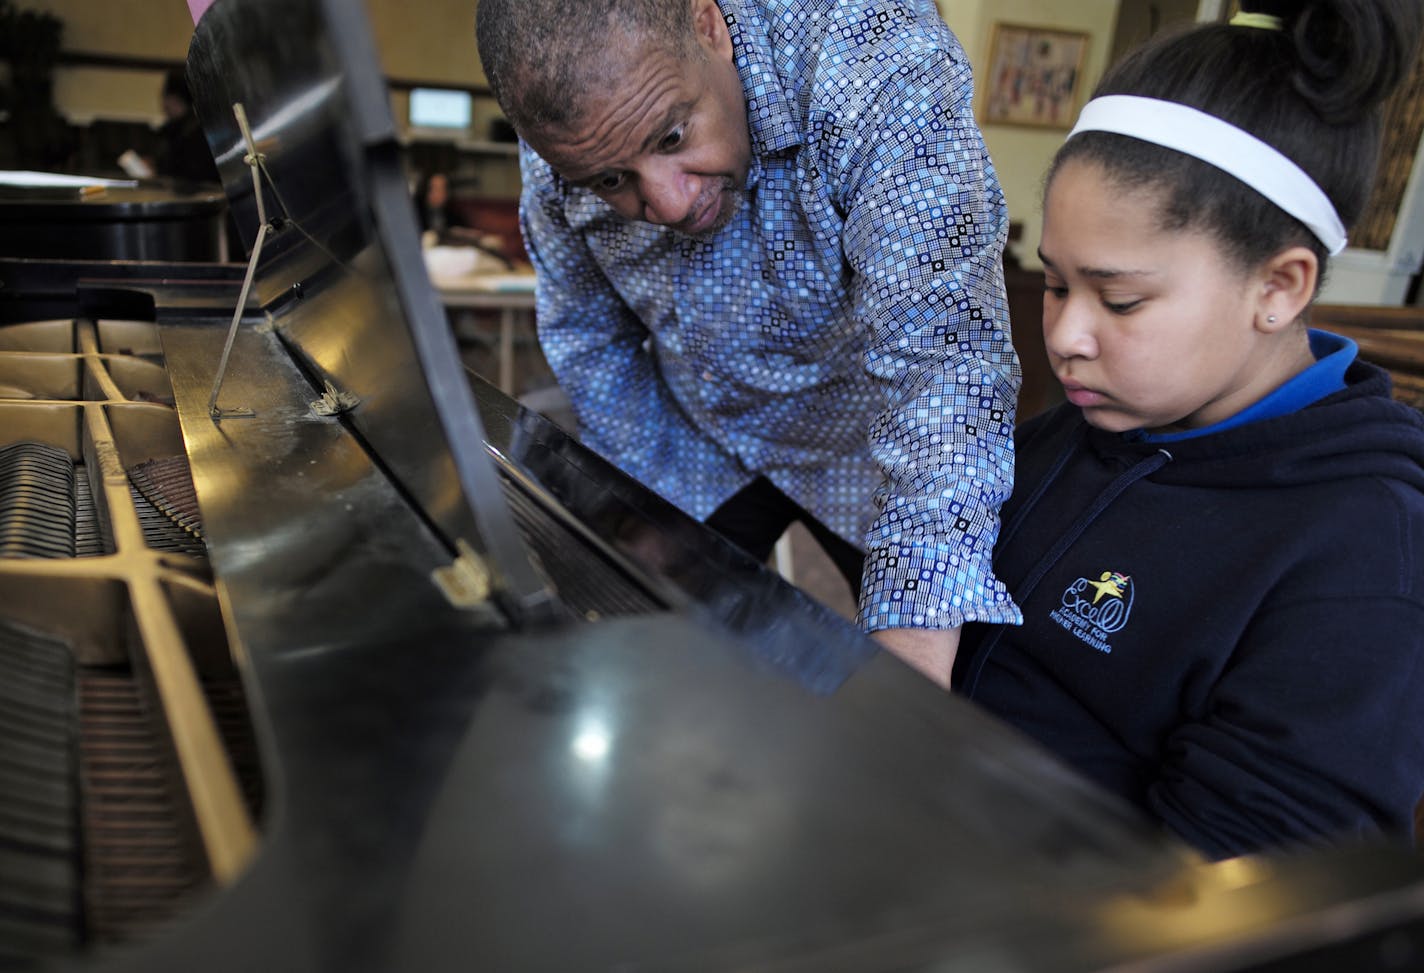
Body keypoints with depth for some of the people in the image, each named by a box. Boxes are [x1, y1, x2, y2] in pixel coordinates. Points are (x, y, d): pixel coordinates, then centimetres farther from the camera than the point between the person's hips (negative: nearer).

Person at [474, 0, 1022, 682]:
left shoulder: (883, 60, -34)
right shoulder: (562, 136, -19)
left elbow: (945, 352, -43)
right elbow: (585, 337, -3)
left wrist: (915, 644, -54)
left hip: (864, 442, -2)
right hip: (695, 449, 3)